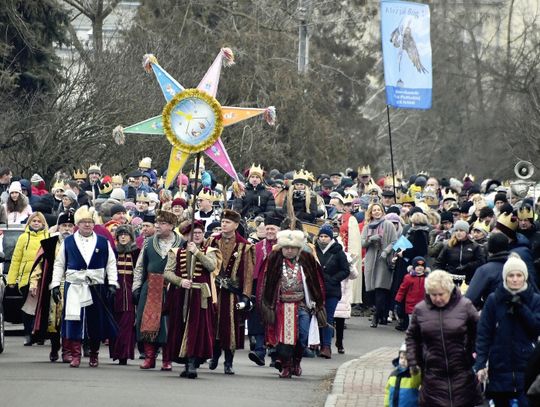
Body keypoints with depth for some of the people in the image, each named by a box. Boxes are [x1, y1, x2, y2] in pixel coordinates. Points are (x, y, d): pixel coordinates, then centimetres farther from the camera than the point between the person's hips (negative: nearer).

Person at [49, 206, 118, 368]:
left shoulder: (103, 242, 6)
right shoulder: (68, 242, 6)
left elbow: (111, 264, 7)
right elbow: (59, 264, 9)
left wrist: (112, 284, -2)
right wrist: (55, 285, 3)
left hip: (97, 287, 1)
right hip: (74, 287, -1)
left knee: (95, 322, 5)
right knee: (74, 321, -7)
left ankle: (94, 355, 18)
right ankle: (75, 355, -2)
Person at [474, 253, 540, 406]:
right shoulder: (493, 300, 1)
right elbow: (483, 333, -2)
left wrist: (520, 307, -15)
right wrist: (480, 364, -10)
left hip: (526, 368, -1)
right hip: (500, 368, 1)